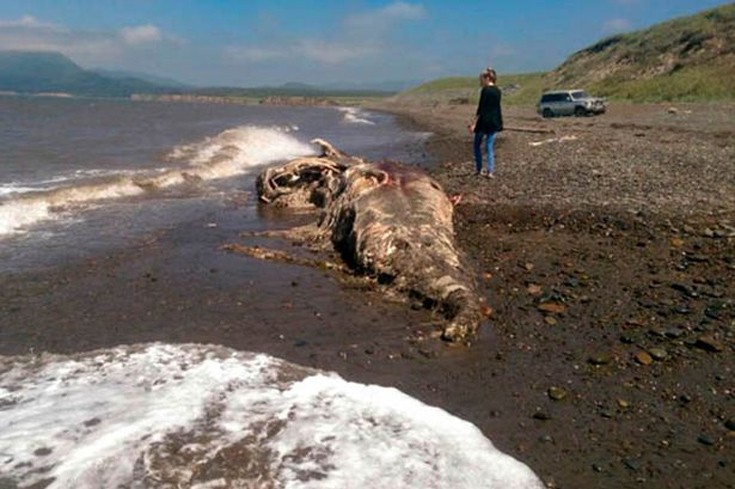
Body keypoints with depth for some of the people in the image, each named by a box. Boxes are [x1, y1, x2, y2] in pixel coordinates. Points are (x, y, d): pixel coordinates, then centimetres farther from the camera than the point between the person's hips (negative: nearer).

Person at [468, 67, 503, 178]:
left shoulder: (485, 90, -13)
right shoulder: (498, 91, 9)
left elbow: (481, 108, -17)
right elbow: (496, 107, 15)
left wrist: (473, 123, -15)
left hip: (484, 121, -6)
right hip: (494, 122, 6)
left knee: (477, 145, 10)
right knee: (490, 147, 8)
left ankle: (479, 169, 12)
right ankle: (490, 171, 3)